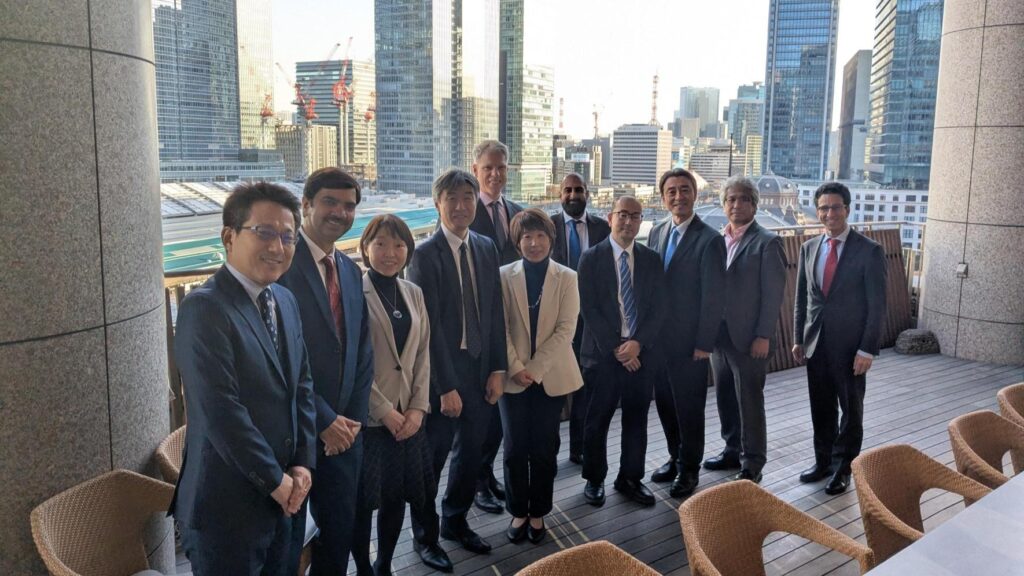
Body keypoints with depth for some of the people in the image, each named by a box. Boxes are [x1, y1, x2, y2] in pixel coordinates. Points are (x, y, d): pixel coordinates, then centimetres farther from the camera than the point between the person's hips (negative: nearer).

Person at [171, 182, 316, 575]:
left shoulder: (285, 300, 8)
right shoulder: (204, 307, -18)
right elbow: (221, 412, -23)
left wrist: (302, 463, 0)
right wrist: (276, 480, -14)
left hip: (280, 499, 8)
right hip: (227, 505, -7)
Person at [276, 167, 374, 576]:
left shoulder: (350, 270, 11)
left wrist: (353, 418, 3)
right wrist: (323, 420, -15)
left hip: (343, 430, 7)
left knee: (341, 532, 18)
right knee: (286, 541, 10)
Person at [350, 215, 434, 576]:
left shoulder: (414, 294, 8)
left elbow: (423, 354, 8)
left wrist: (418, 407, -2)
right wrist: (384, 411, -13)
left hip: (408, 415, 5)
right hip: (367, 416, -5)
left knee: (397, 495, 14)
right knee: (363, 500, 6)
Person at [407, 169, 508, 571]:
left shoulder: (486, 248, 5)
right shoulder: (425, 255, -13)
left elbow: (495, 312, 7)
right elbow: (429, 326, -16)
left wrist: (497, 369, 2)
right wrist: (446, 386, -16)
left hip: (481, 369, 6)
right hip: (442, 373, -5)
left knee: (470, 453, 17)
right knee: (432, 458, 8)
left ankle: (455, 521, 38)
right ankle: (425, 536, 27)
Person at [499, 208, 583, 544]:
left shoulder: (567, 278, -2)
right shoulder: (505, 276, -1)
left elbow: (566, 330, -8)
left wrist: (535, 369, -14)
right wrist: (516, 368, -13)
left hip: (551, 376, 0)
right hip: (514, 376, 0)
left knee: (544, 448, 7)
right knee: (515, 448, 4)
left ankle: (538, 513, 23)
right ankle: (518, 512, 22)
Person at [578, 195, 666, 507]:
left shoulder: (651, 259, 7)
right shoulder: (591, 258, -2)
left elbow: (658, 307, 3)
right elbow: (589, 308, -7)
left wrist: (638, 343, -11)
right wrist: (615, 348, -13)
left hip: (641, 352, 3)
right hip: (603, 352, -2)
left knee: (636, 420, 10)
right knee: (597, 420, 7)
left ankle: (631, 478, 25)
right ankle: (594, 479, 23)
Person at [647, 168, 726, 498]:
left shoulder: (709, 240, -13)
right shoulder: (657, 232, 7)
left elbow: (714, 297, -13)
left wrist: (704, 344, -14)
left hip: (688, 340, -6)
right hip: (658, 336, 6)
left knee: (689, 406, 7)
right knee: (665, 401, 16)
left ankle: (689, 468, 25)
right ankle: (675, 458, 35)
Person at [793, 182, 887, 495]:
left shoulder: (870, 251, -9)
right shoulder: (809, 248, 6)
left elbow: (877, 305, -9)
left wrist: (867, 350, -14)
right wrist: (798, 339, 8)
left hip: (849, 346, -4)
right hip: (816, 343, 4)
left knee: (851, 409, 9)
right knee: (821, 408, 14)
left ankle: (843, 468, 24)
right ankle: (823, 460, 31)